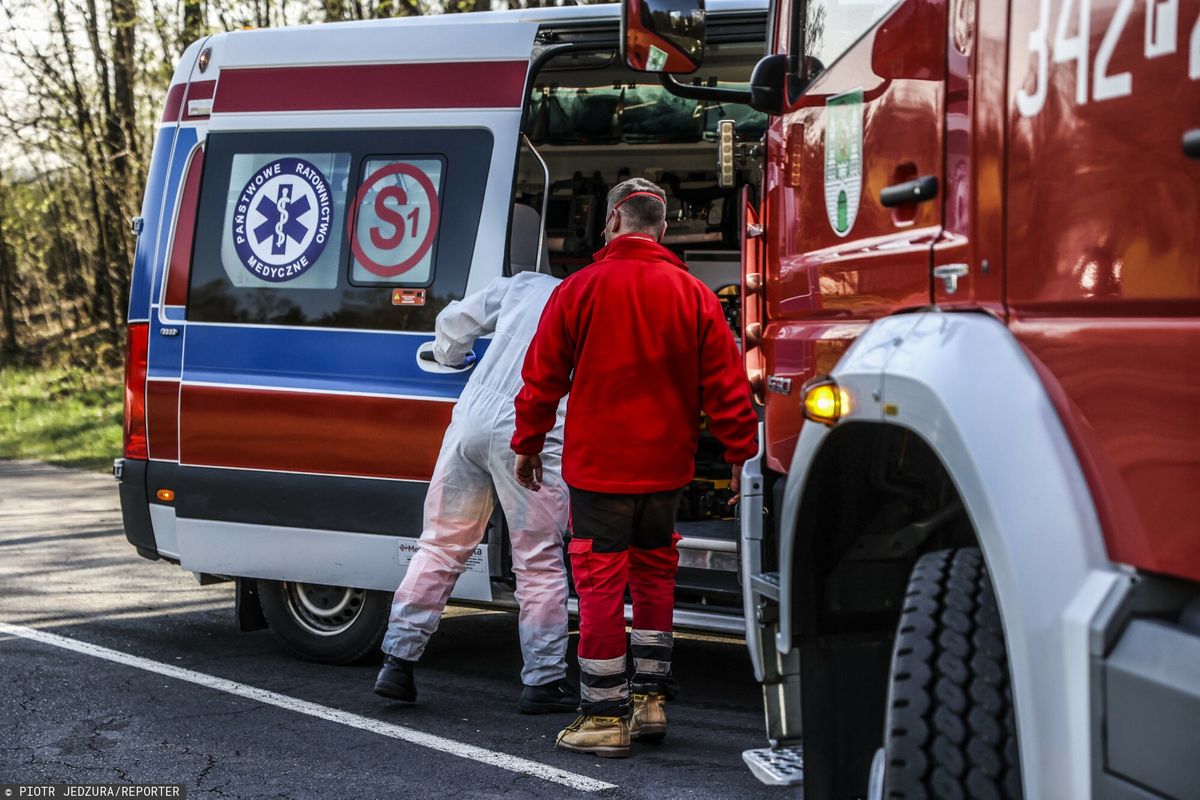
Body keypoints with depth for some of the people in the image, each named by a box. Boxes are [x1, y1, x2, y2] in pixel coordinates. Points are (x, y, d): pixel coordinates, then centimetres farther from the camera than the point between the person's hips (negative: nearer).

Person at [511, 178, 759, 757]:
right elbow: (726, 384, 0)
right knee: (654, 577, 19)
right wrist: (741, 455, 7)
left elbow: (542, 377, -1)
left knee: (601, 584, 1)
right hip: (665, 468, 3)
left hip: (597, 466, -3)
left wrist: (528, 444, 11)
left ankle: (605, 717, 3)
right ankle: (651, 702, 22)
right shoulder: (693, 296, 0)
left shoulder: (578, 290, -6)